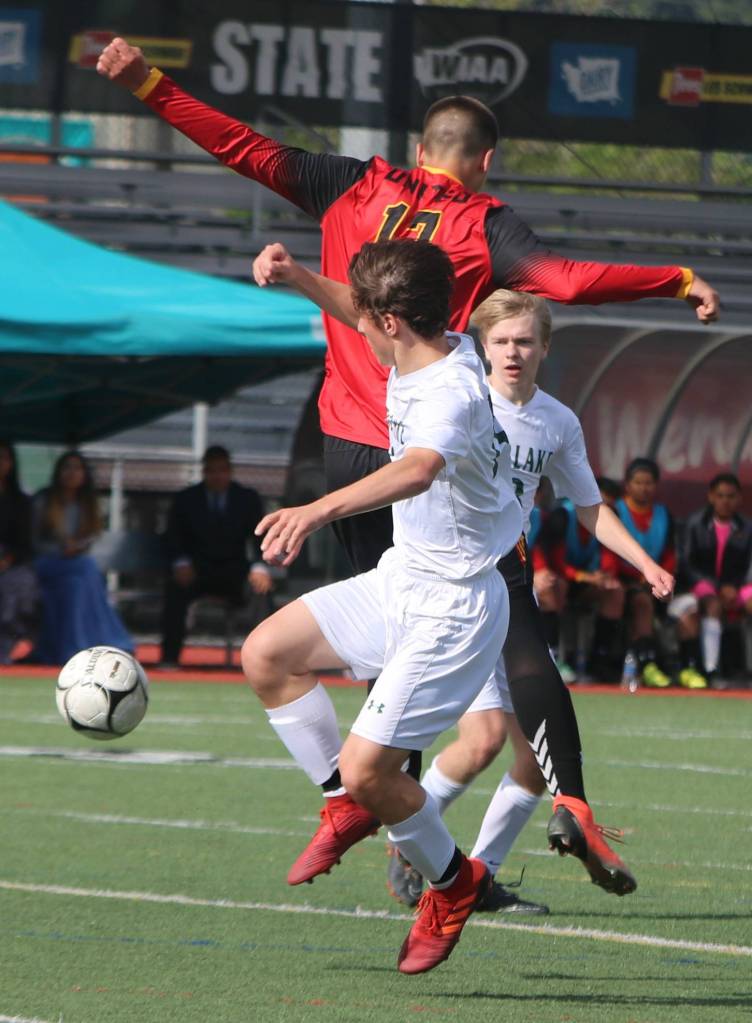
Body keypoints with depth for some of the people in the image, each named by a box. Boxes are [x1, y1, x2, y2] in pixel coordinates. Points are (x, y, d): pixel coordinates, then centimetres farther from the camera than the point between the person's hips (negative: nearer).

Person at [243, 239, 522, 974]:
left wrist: (318, 511, -66)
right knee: (266, 654, 5)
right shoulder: (431, 351, -1)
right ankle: (349, 804, 21)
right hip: (400, 581, 10)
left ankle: (453, 881, 15)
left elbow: (417, 472, -54)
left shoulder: (450, 394, -31)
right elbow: (362, 318, 27)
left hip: (450, 608, -10)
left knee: (366, 766, -12)